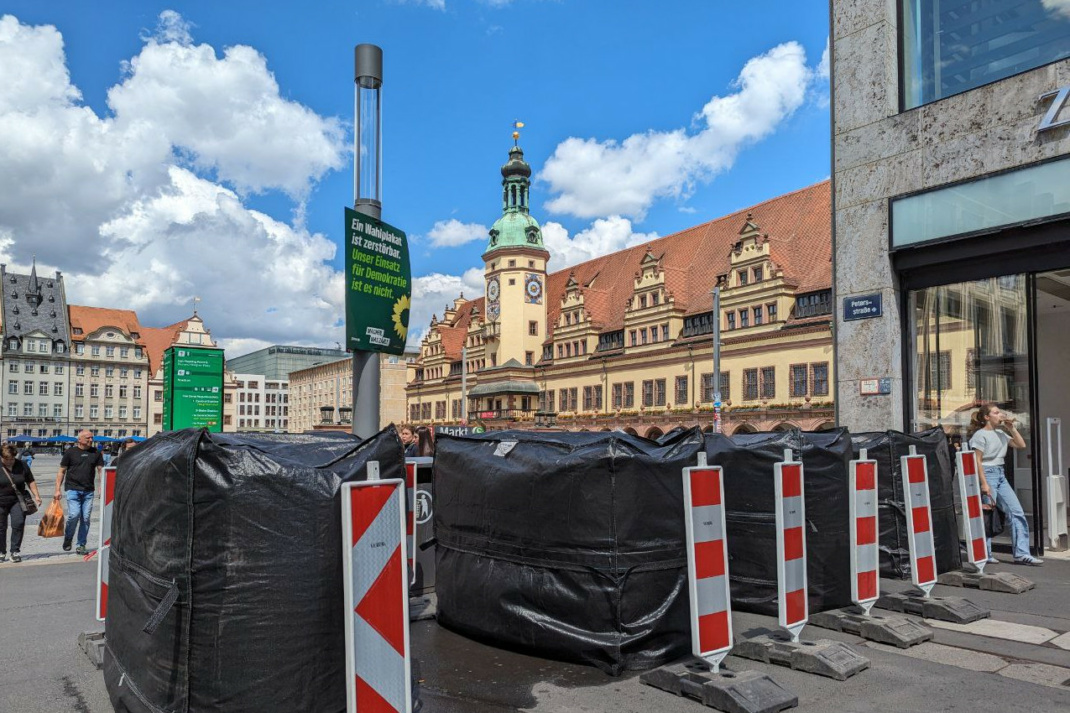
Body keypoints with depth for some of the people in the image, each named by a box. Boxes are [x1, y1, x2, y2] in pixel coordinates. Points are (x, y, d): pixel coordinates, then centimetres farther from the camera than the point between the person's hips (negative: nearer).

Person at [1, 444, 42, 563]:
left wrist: (36, 495, 4)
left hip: (17, 501, 1)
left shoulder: (22, 466, 3)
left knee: (18, 524, -10)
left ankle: (15, 551, -1)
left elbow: (30, 482, 11)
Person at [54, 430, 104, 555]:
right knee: (74, 515, -15)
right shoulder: (71, 452, 2)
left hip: (88, 491, 3)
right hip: (73, 489, -3)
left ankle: (81, 545, 13)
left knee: (86, 518, 2)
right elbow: (61, 471, 5)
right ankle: (67, 538, 11)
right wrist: (58, 489, -2)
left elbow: (101, 470, 8)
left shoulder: (96, 453, 10)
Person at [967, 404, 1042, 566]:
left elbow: (1021, 445, 16)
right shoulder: (980, 435, -9)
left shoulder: (1001, 433, 14)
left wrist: (1011, 427, 6)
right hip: (988, 474, -8)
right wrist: (984, 484, -18)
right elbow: (977, 461, -12)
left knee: (1017, 512, 1)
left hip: (1001, 476, 8)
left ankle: (1021, 554, 5)